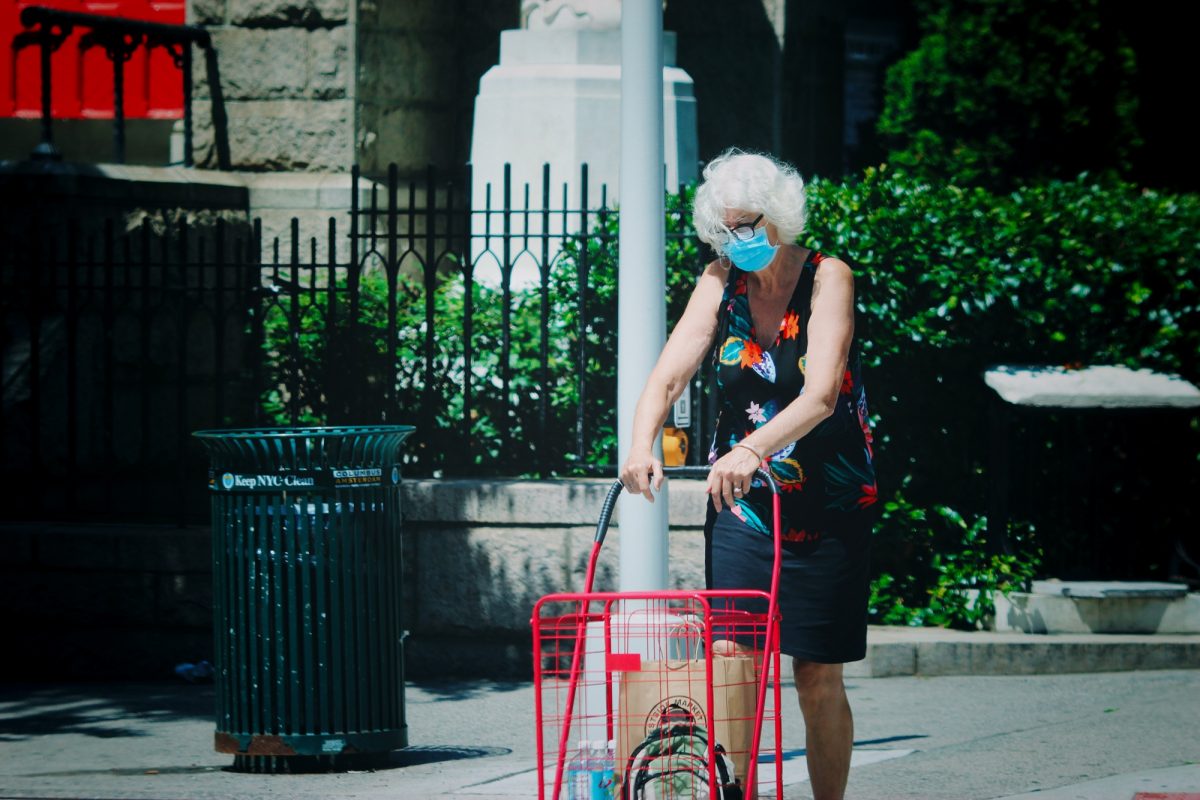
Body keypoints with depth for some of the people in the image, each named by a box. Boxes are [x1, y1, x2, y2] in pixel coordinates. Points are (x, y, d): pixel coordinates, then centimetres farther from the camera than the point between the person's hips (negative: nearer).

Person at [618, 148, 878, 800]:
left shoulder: (826, 279, -10)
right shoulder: (721, 282, 1)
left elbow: (821, 396, -24)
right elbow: (668, 375, -9)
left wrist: (752, 449, -41)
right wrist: (642, 444, -30)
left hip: (826, 506, -3)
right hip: (740, 503, 3)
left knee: (818, 679, 0)